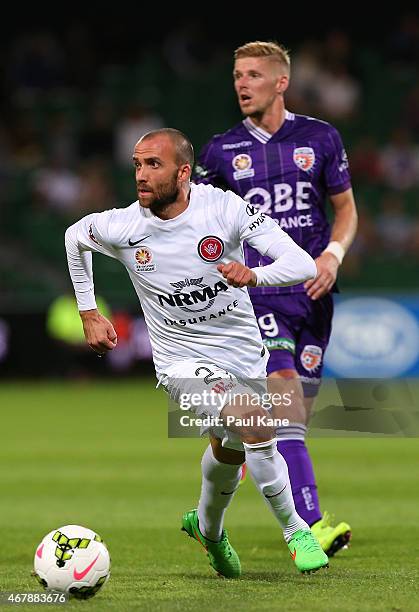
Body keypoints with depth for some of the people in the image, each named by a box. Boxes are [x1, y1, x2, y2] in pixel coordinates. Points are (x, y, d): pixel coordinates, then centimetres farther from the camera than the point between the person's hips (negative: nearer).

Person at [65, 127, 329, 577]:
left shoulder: (224, 207, -19)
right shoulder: (122, 227, -16)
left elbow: (303, 265, -24)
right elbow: (75, 237, 9)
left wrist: (254, 275, -44)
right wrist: (88, 313, 9)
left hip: (245, 353, 2)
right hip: (183, 360, -2)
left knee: (230, 450, 21)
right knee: (256, 427, -27)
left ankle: (207, 527, 53)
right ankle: (295, 530, -8)